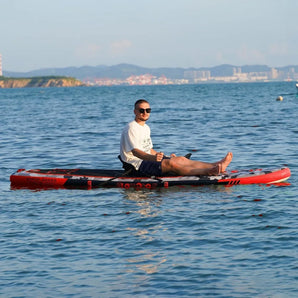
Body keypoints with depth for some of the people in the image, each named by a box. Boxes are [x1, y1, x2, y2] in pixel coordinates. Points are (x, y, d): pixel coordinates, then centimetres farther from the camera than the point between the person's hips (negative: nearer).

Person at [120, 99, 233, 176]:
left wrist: (162, 156, 19)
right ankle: (207, 172, -43)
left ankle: (216, 166, -20)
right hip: (136, 165, -10)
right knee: (170, 163, -28)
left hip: (147, 159, 10)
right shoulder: (131, 128, -13)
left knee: (181, 159, -7)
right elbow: (135, 151, -24)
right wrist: (152, 157, -39)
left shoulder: (146, 128, 20)